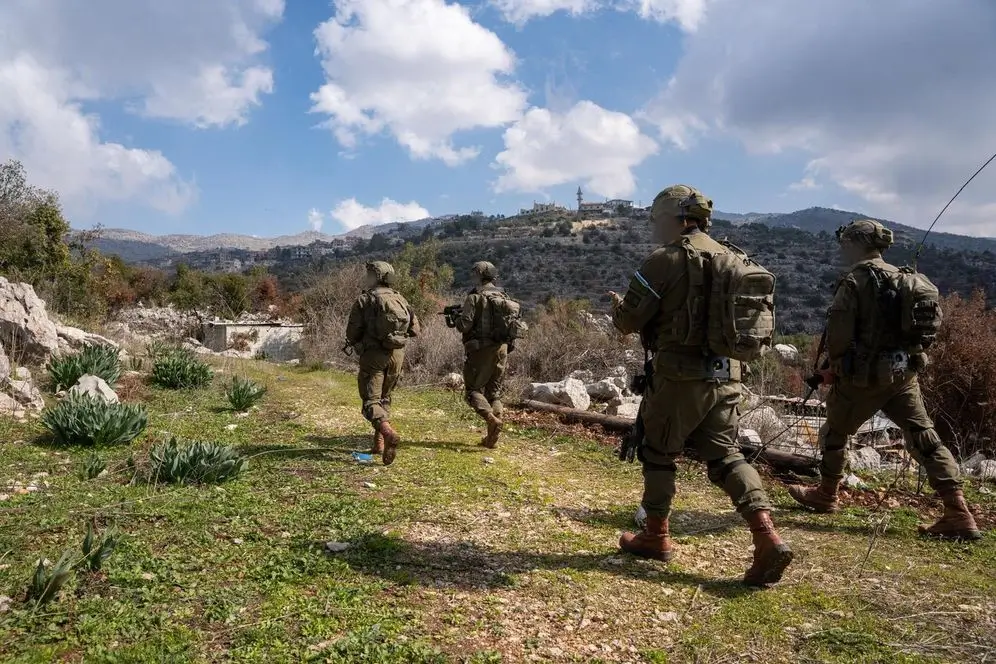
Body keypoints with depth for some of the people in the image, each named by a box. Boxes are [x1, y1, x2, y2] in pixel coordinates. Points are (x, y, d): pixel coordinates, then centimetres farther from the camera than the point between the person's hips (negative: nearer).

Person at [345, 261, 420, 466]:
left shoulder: (364, 300, -5)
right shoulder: (400, 299, 8)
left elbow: (352, 333, -7)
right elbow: (415, 329, 7)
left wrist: (355, 342, 15)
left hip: (373, 355, -5)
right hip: (397, 354, 5)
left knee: (371, 400, -4)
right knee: (384, 397, 19)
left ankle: (389, 434, -28)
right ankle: (379, 443, 21)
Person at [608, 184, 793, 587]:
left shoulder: (665, 260, -10)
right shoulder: (729, 258, 12)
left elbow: (628, 321, -9)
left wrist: (616, 305, 15)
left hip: (680, 375, -6)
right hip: (726, 374, 6)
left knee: (658, 452, 11)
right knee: (726, 456, 12)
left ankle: (656, 536, 23)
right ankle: (768, 538, 0)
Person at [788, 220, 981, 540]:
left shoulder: (855, 280, -12)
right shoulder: (904, 277, 10)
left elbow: (839, 331, -17)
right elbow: (931, 320, 13)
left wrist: (833, 365, -1)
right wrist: (909, 355, 17)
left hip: (865, 375, -6)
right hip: (904, 372, 7)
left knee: (835, 432, 13)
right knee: (925, 439, 7)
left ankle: (826, 495, 28)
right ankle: (958, 514, 4)